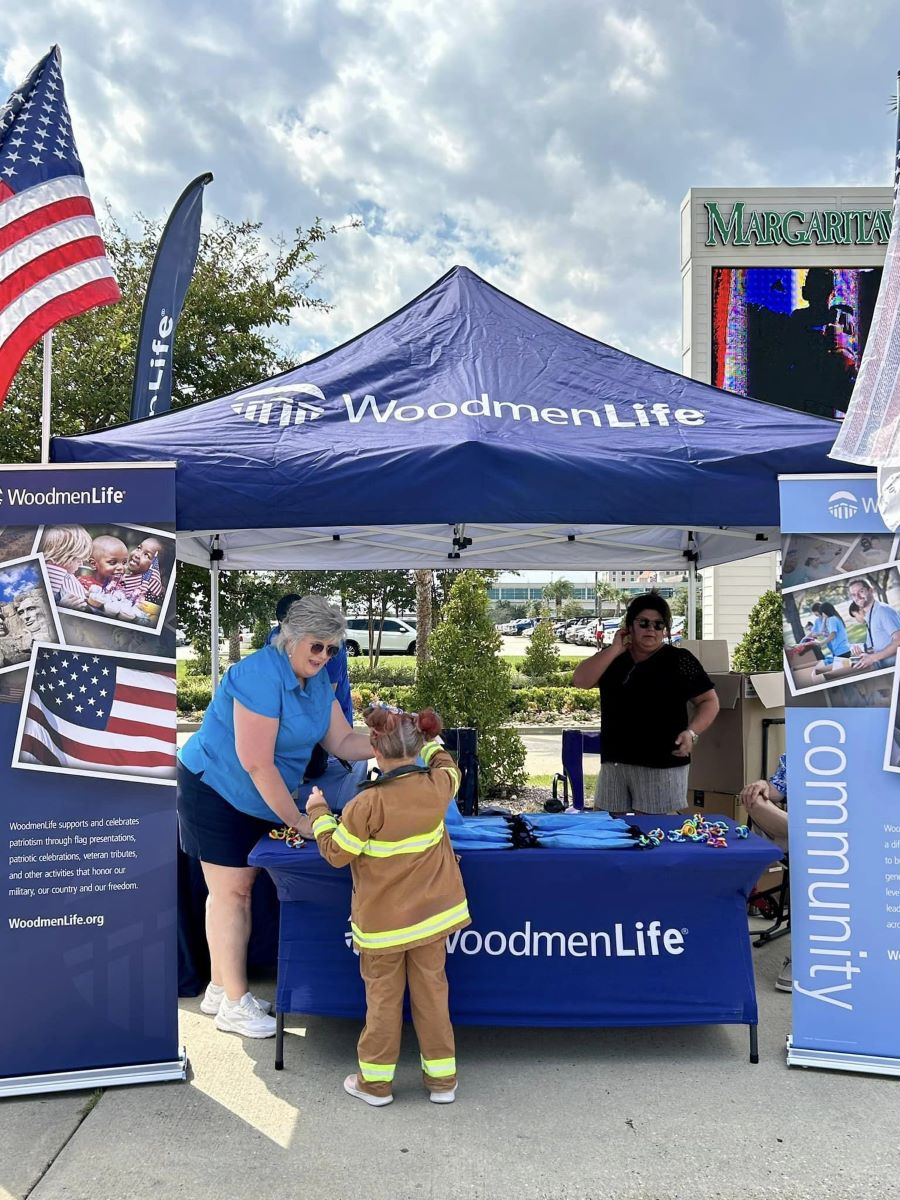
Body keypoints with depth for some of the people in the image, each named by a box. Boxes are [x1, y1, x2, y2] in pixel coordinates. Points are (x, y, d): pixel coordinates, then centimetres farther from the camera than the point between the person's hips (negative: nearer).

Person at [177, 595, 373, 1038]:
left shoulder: (316, 679, 0)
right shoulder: (261, 676, -27)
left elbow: (343, 742, -1)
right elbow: (257, 763, -28)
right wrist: (296, 820, -21)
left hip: (255, 798, 8)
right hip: (213, 790, -8)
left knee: (235, 890, 15)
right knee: (231, 893, -3)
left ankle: (220, 987, 28)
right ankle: (235, 1004, 8)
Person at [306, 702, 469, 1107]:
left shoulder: (368, 804, -24)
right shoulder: (438, 786, -11)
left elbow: (335, 853, -13)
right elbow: (446, 765, 14)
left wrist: (319, 813, 1)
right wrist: (423, 736, 23)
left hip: (382, 921, -4)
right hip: (432, 913, 4)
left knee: (383, 997, 12)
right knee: (431, 992, 15)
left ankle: (375, 1080, 26)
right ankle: (442, 1078, 25)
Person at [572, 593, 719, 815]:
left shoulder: (679, 660, -1)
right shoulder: (612, 657, 10)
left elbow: (709, 701, 1)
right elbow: (580, 680, -4)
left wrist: (691, 733, -16)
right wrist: (615, 649, -7)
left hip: (662, 765, -4)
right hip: (614, 763, 4)